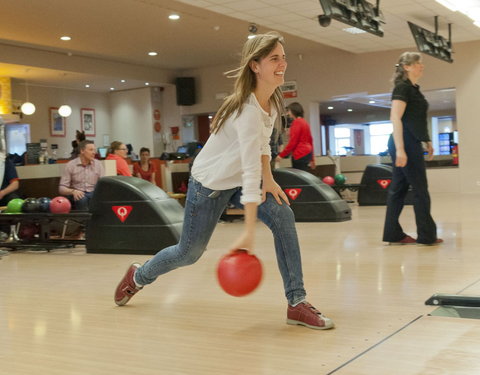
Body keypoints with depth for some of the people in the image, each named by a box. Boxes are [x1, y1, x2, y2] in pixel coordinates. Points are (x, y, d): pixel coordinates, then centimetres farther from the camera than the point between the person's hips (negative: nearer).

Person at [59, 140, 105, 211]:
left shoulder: (98, 164, 8)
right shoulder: (70, 165, 0)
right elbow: (61, 189, -3)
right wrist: (73, 191, -25)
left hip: (94, 193, 2)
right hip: (78, 194, -2)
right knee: (82, 199, -37)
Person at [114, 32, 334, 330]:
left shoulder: (273, 101, -6)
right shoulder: (248, 110, -33)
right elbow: (250, 170, -37)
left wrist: (268, 180, -7)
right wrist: (249, 232, -39)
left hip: (239, 180, 7)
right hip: (209, 183, -7)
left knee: (283, 217, -17)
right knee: (190, 252, 6)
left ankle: (297, 303, -13)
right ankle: (139, 276, 38)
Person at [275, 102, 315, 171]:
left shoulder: (296, 122, -9)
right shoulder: (305, 122, 18)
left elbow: (293, 141, -14)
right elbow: (310, 140, 20)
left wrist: (281, 155, -10)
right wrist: (312, 159, 24)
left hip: (300, 156, -9)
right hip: (307, 153, 9)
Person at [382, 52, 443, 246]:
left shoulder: (414, 88, 17)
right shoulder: (403, 88, -12)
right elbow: (395, 118, -20)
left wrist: (427, 141, 24)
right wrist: (400, 149, -26)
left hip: (411, 143, 9)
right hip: (405, 143, -9)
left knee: (398, 189, 8)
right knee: (420, 190, -3)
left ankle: (393, 235, 12)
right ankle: (426, 235, 5)